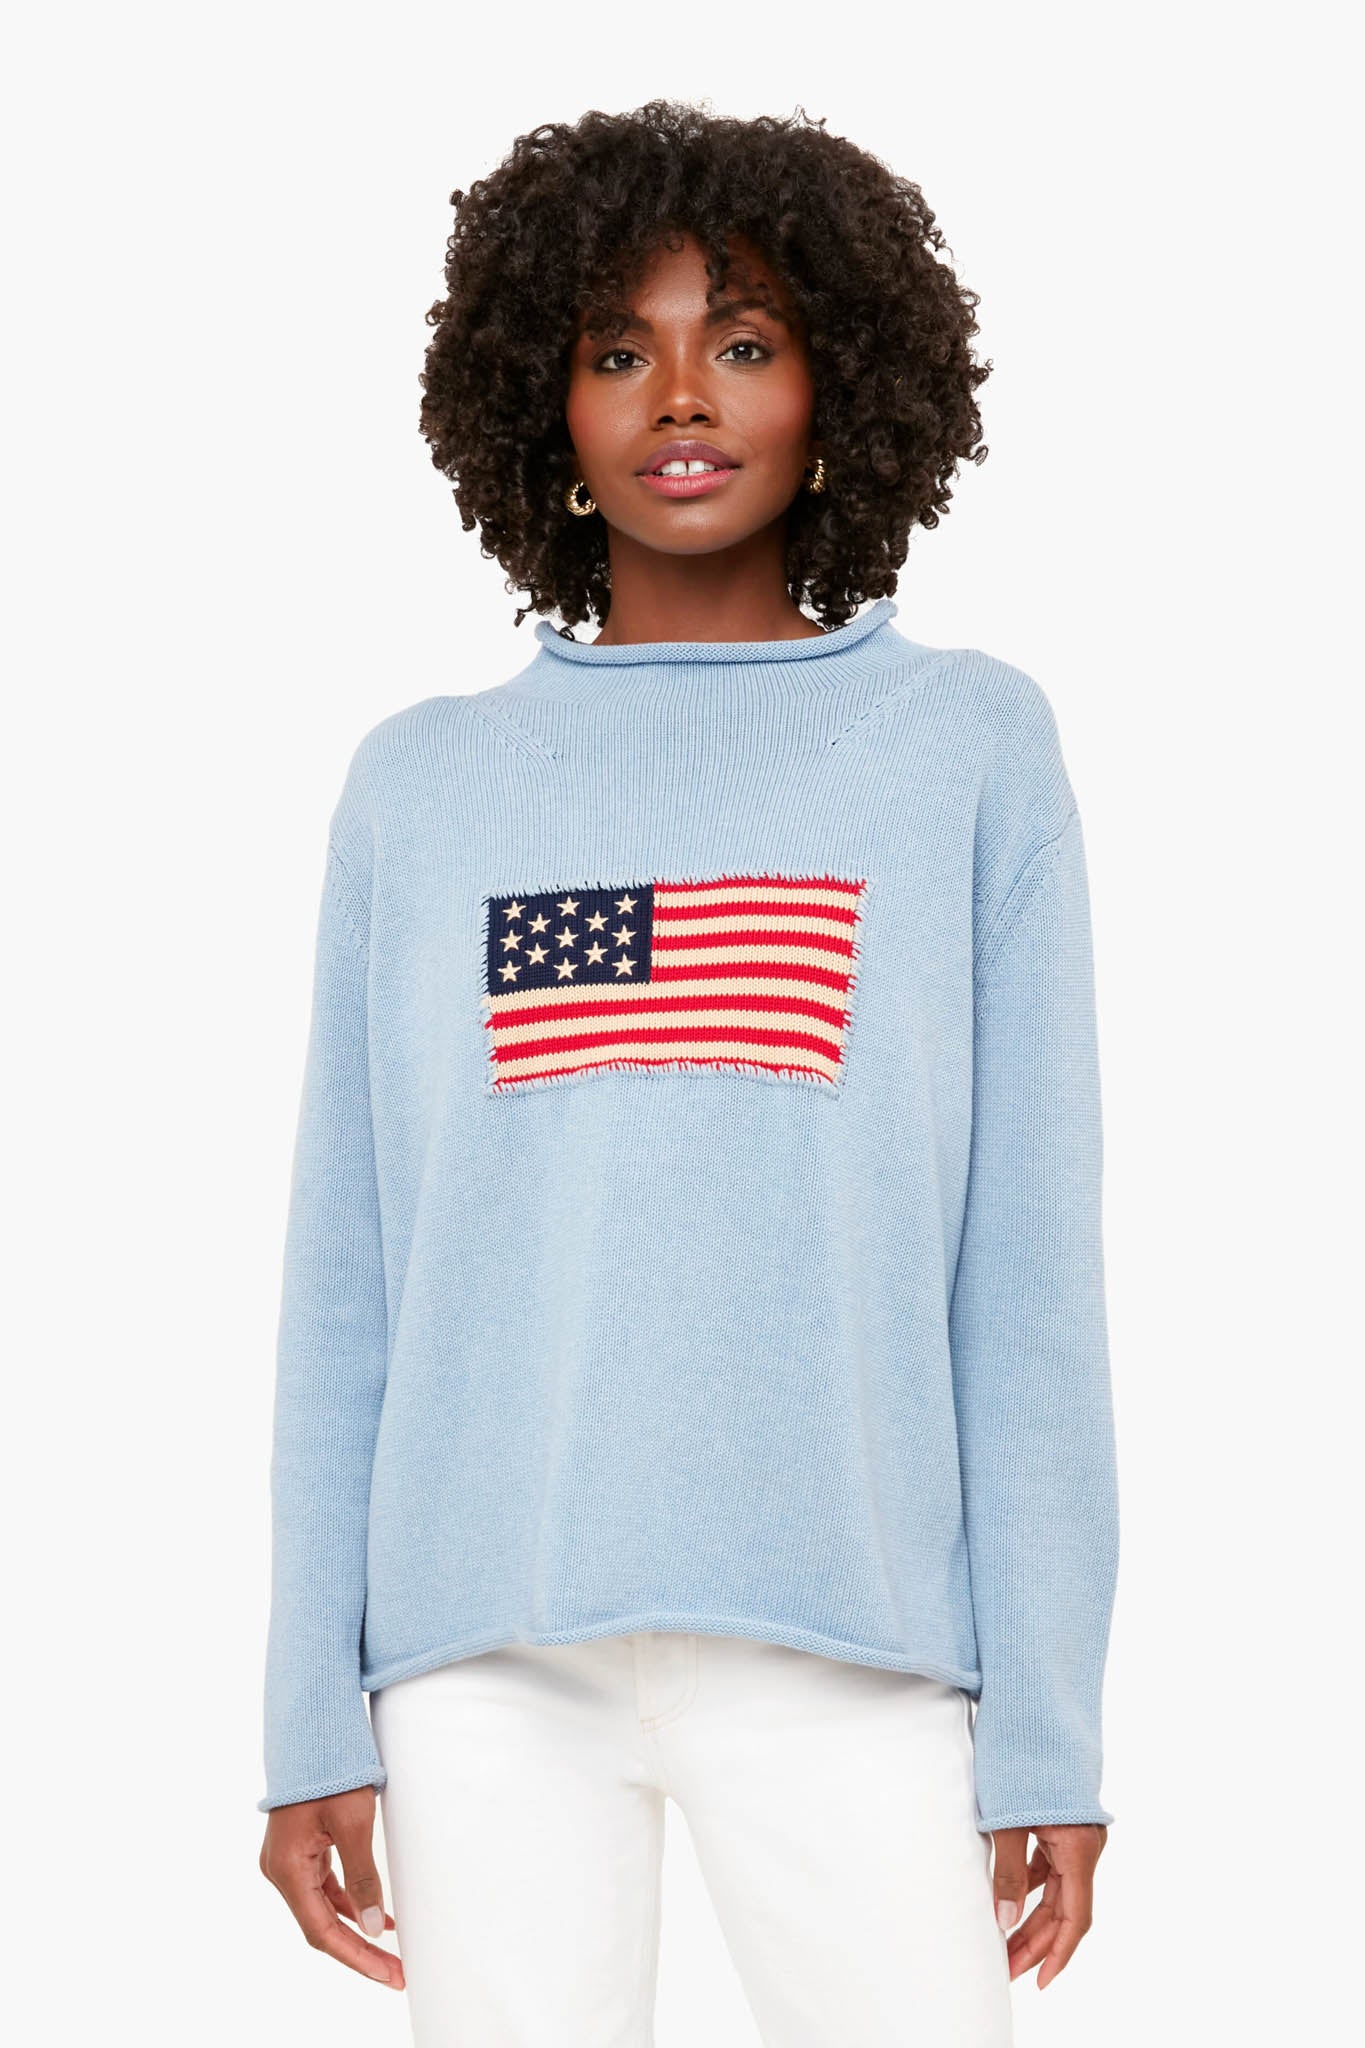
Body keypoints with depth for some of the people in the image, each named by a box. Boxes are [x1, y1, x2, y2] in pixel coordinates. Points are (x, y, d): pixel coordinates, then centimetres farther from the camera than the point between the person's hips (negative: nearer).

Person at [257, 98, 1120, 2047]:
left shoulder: (969, 749, 9)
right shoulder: (423, 786, 12)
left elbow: (1026, 1266, 4)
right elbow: (345, 1285, 11)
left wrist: (1048, 1719, -1)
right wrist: (315, 1714, 5)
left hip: (845, 1633, -1)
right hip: (489, 1638, 2)